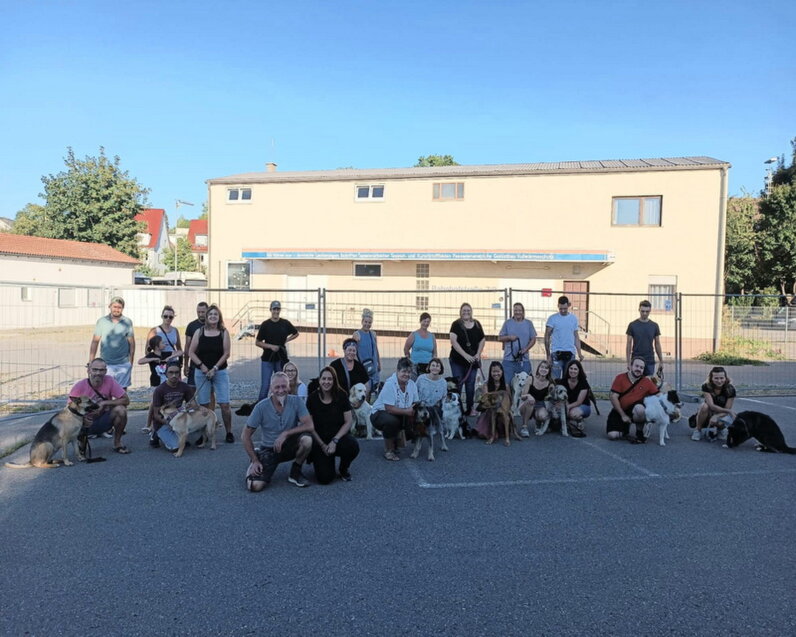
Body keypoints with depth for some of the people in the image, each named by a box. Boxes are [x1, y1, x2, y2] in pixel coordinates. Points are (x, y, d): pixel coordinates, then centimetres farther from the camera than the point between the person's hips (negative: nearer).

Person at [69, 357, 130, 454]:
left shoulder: (109, 380, -15)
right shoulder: (79, 386, -18)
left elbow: (126, 400, -15)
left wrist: (104, 403, -24)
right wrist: (82, 419, -33)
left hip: (104, 420, 1)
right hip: (86, 422, -1)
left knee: (120, 410, -28)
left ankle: (117, 443, -5)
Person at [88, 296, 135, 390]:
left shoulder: (127, 322, 5)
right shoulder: (101, 321, 4)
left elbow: (131, 343, 7)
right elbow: (95, 342, 6)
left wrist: (131, 362, 3)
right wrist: (90, 362, 2)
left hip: (123, 364, 0)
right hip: (105, 364, 0)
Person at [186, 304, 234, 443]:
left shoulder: (224, 332, 1)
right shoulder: (199, 332, 3)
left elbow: (226, 353, -3)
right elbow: (191, 352, 3)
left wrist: (215, 368, -10)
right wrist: (202, 366, -7)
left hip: (220, 372, -1)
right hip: (201, 372, 1)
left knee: (224, 404, -6)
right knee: (204, 405, 2)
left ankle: (229, 433, 4)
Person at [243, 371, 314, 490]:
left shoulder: (296, 401, -12)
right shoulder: (261, 407, -14)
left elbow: (309, 425, -20)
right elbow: (246, 435, -7)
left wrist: (285, 433, -27)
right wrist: (255, 461, -11)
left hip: (289, 446, 1)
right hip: (269, 449, 0)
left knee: (307, 439, -33)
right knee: (255, 486, -20)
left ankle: (295, 472, -4)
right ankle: (254, 464, 17)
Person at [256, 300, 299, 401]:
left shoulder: (285, 323, 2)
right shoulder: (265, 324, -2)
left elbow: (296, 334, 18)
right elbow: (257, 342, 1)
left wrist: (286, 340, 3)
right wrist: (270, 346, -13)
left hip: (281, 359, 2)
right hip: (267, 359, -2)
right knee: (265, 385, -4)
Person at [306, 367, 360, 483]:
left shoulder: (341, 396, -5)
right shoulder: (312, 398, -6)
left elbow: (348, 422, -5)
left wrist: (335, 441, -15)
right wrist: (322, 445, -9)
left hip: (339, 436, 1)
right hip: (320, 441, -1)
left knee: (353, 446, -35)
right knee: (324, 478, -18)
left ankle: (344, 469, 1)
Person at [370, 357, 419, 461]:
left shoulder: (412, 384, -3)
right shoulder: (390, 384, -24)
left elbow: (416, 403, 0)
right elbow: (389, 408, -28)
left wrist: (415, 409, -22)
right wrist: (407, 411, -27)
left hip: (398, 415, 7)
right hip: (380, 413, -7)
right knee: (392, 421, -36)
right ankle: (388, 450, -12)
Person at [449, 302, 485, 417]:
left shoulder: (477, 325, 7)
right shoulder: (456, 324, -4)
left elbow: (482, 340, 12)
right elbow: (453, 341, -13)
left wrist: (478, 354, -2)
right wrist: (466, 355, -19)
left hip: (472, 360, 3)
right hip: (457, 360, -3)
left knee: (470, 385, 7)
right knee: (458, 384, -2)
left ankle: (470, 409, 15)